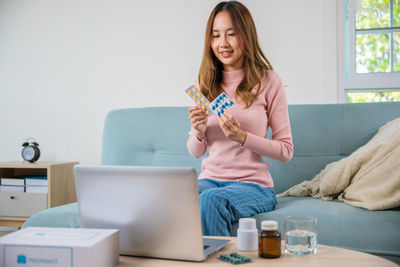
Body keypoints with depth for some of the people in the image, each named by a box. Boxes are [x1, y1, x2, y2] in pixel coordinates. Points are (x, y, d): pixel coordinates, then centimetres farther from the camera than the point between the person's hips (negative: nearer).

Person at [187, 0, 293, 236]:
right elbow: (195, 152, 14)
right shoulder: (204, 84, 10)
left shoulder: (268, 81, -2)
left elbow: (286, 151, -2)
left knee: (211, 200, -34)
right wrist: (199, 132, -9)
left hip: (253, 184, -3)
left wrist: (241, 136, -16)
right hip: (210, 179, 3)